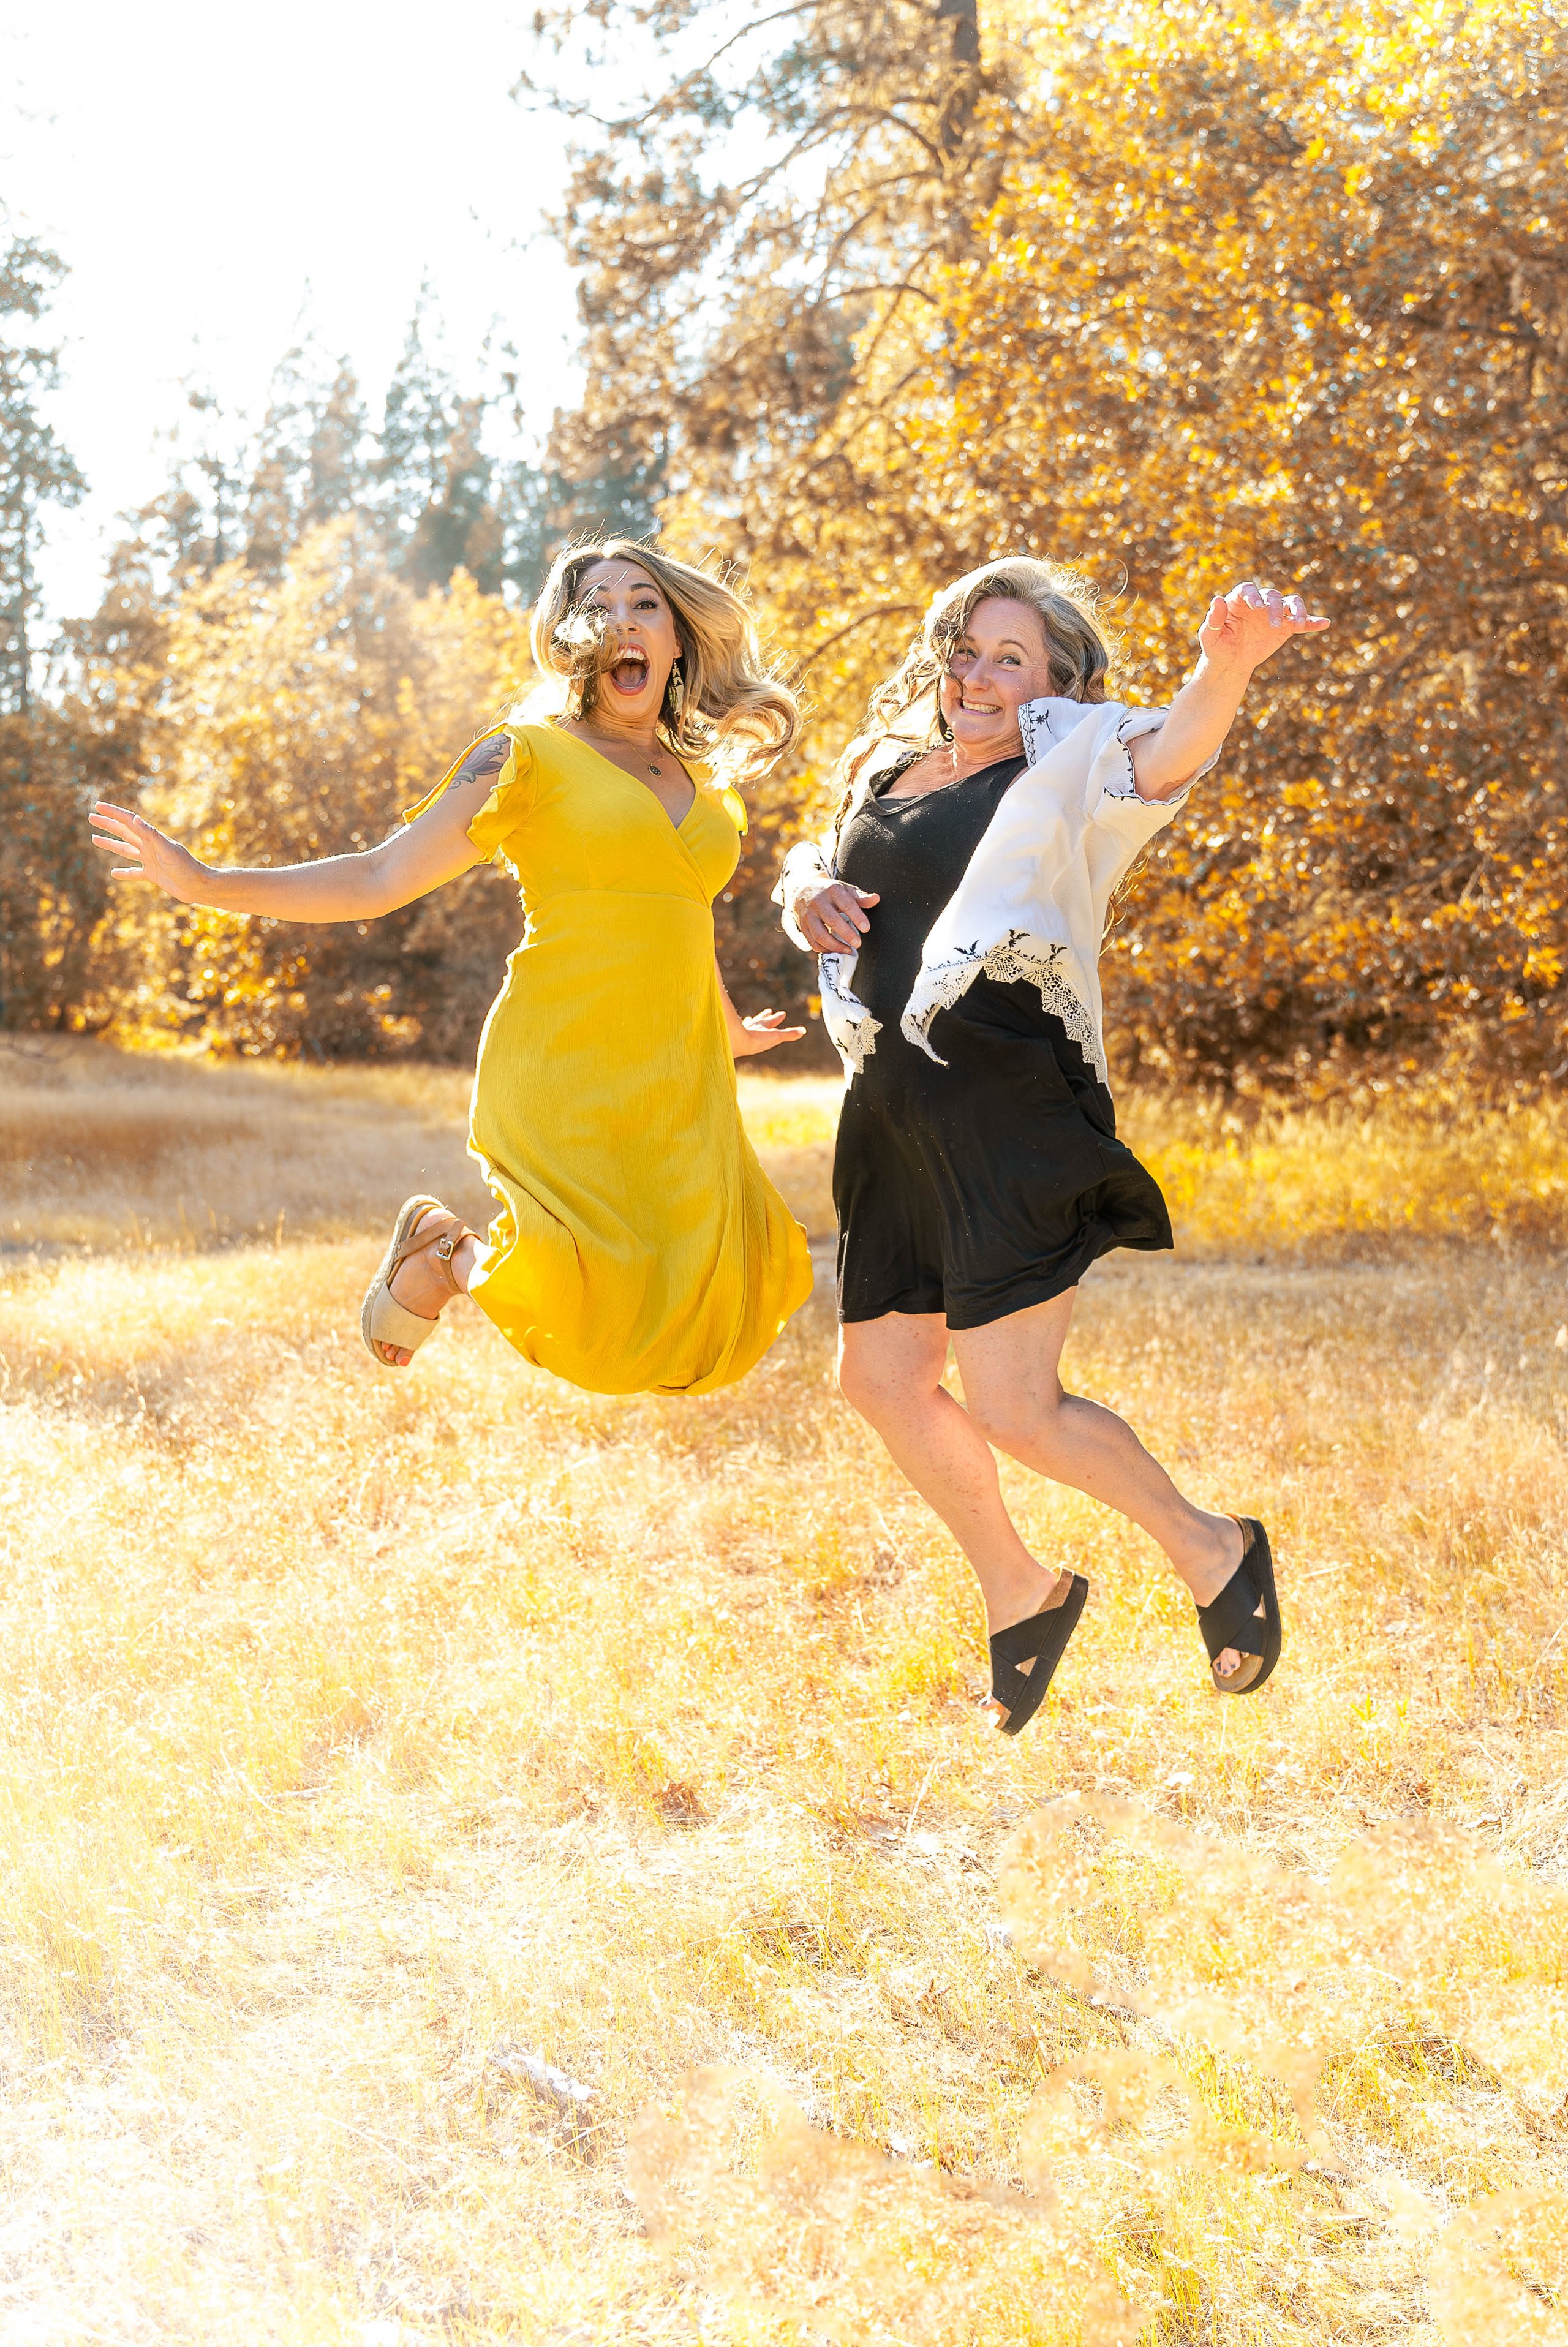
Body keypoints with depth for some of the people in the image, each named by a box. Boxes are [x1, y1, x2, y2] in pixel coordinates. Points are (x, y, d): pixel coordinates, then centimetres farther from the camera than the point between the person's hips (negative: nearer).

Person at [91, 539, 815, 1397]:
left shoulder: (703, 781, 17)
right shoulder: (529, 755, 0)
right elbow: (379, 879, -2)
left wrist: (727, 1031, 49)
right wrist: (207, 884, -12)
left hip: (678, 1088, 6)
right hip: (566, 1067, -6)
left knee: (714, 1309, -6)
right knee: (595, 1311, -21)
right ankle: (441, 1253, 11)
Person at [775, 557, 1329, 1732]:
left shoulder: (1068, 760, -3)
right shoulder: (891, 767, 16)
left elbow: (1168, 753, -25)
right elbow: (824, 869, 31)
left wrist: (1230, 661, -47)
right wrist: (808, 896, 5)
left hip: (1013, 1115, -7)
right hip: (894, 1113, 7)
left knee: (1012, 1408, -11)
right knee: (881, 1379, 12)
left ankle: (1213, 1550, 14)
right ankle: (1021, 1594, 33)